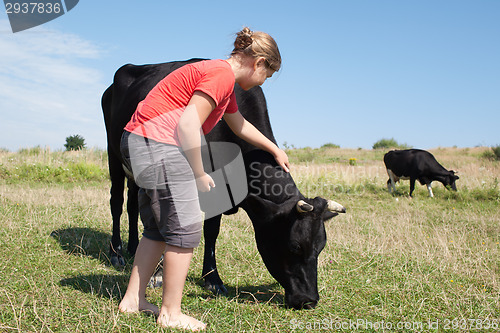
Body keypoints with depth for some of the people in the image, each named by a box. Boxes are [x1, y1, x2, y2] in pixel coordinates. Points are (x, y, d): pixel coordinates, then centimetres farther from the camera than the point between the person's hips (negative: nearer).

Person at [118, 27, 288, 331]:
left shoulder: (223, 79, 20)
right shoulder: (223, 74, -12)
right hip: (158, 143, -11)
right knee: (186, 228, -4)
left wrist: (275, 150, 44)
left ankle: (133, 300, 25)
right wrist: (199, 174, -10)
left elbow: (240, 125, 35)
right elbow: (188, 125, -20)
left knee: (160, 228, 16)